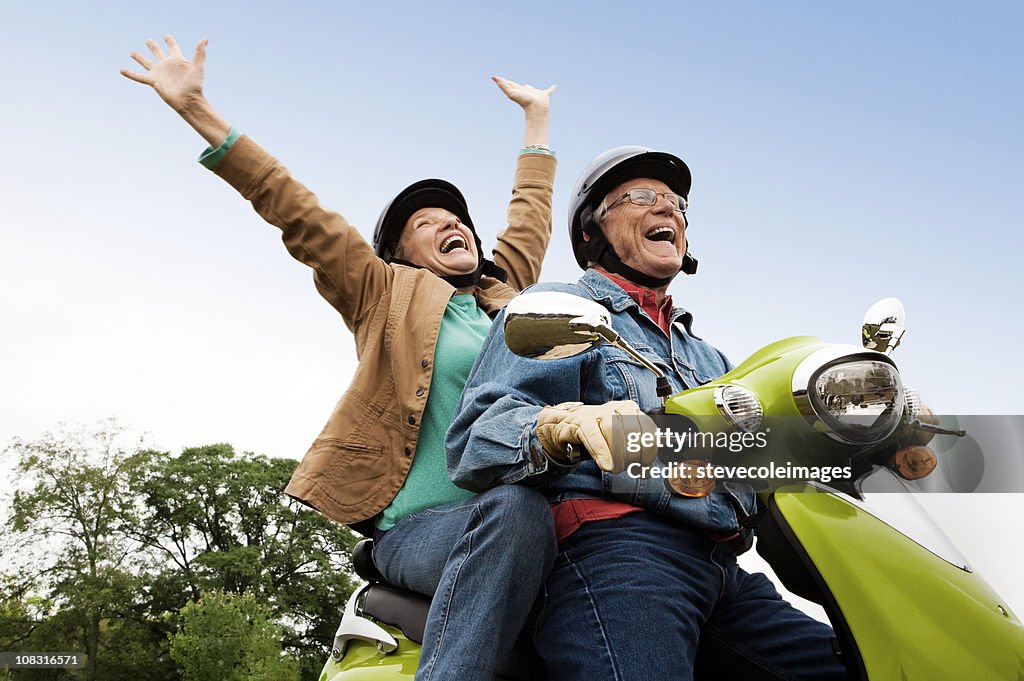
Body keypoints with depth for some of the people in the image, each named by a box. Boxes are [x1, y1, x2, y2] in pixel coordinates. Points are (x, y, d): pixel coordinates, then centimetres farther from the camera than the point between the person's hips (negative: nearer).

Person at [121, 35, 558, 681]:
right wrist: (197, 109, 5)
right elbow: (300, 214, 7)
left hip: (506, 529, 6)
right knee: (515, 507, -35)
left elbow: (530, 218, 36)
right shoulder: (388, 293, 11)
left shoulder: (508, 296, 23)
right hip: (418, 527, -5)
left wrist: (537, 115, 48)